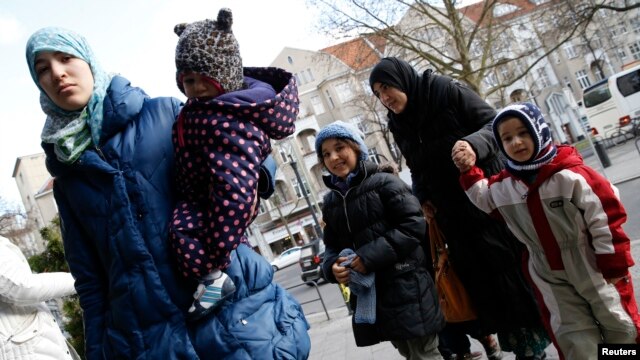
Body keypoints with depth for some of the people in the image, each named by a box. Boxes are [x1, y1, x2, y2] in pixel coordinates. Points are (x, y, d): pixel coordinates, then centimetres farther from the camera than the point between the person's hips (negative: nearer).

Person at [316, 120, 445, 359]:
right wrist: (333, 267, -8)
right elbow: (332, 246, 15)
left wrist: (370, 256, -20)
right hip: (368, 294, 6)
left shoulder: (384, 183, -7)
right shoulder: (330, 202, 12)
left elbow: (414, 225, -15)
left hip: (406, 289, -6)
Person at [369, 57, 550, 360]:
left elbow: (494, 123, -11)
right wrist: (422, 198, 2)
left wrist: (474, 143, -30)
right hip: (450, 213, 5)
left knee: (508, 264, -1)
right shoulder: (398, 125, 8)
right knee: (474, 274, 4)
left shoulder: (446, 90, -9)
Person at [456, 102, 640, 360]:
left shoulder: (571, 174, -20)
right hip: (550, 276, 4)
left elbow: (606, 218, -16)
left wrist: (614, 266, -12)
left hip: (594, 268, -3)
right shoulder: (503, 186, -5)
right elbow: (483, 198, 16)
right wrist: (468, 172, 1)